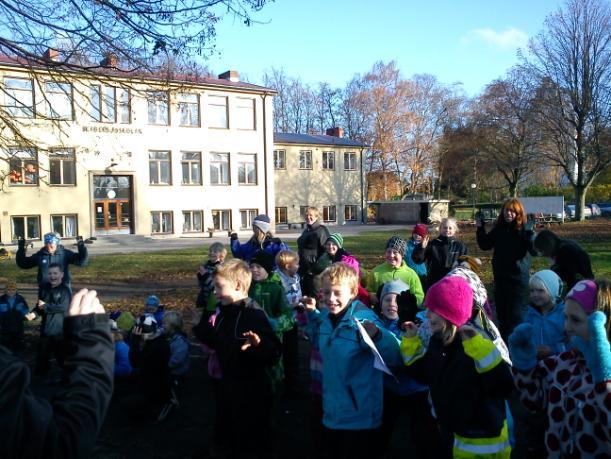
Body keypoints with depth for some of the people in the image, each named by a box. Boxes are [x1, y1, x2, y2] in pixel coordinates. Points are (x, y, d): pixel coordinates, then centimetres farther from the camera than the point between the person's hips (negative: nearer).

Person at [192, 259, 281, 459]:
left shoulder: (255, 315, -25)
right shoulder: (224, 312, 3)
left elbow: (274, 352, -30)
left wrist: (258, 345, -48)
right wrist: (202, 327, 7)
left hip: (252, 389, -8)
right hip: (228, 383, 9)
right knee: (226, 434, 24)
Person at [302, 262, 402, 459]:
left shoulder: (364, 319, -21)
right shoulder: (325, 317, 0)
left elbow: (396, 357, -28)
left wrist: (377, 336, -45)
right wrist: (312, 313, 11)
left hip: (360, 418, -7)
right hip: (331, 414, 7)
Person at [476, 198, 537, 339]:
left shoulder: (524, 229, -11)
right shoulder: (498, 228, 5)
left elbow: (535, 251, -21)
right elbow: (485, 245, 16)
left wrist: (530, 233, -33)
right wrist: (480, 228, 5)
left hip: (519, 278, -6)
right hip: (500, 277, 6)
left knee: (515, 314, -2)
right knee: (501, 312, 17)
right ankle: (502, 341, 31)